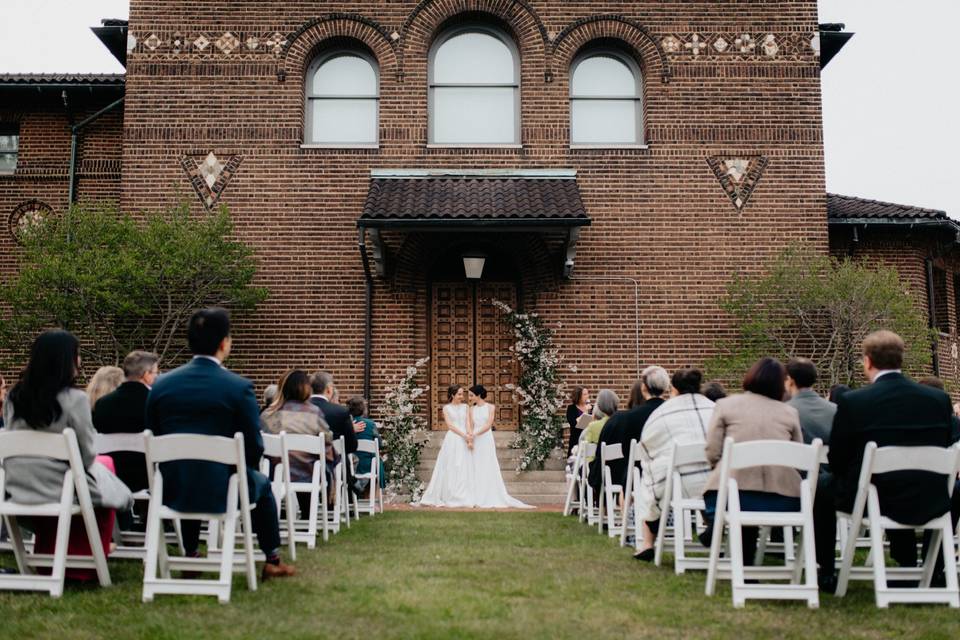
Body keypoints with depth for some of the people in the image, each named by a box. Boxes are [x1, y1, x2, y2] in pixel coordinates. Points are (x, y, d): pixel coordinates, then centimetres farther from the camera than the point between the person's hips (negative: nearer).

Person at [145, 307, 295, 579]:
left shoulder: (161, 384, -3)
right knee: (262, 484, 29)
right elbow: (254, 447, -9)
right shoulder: (239, 387, -14)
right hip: (223, 490, -3)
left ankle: (190, 557, 43)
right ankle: (273, 561, 36)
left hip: (172, 491, 4)